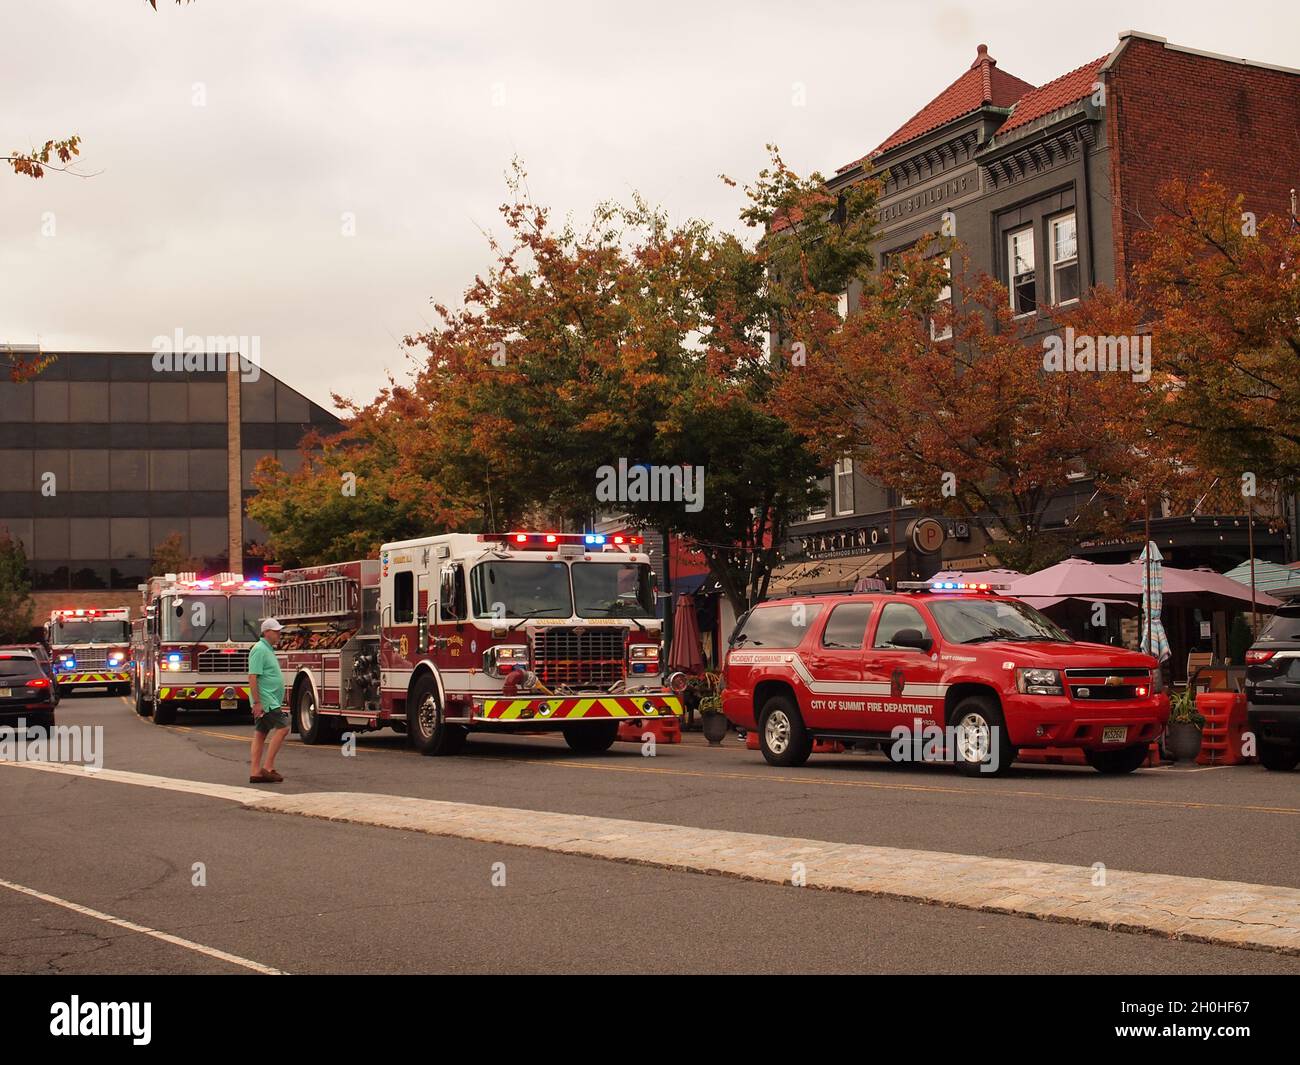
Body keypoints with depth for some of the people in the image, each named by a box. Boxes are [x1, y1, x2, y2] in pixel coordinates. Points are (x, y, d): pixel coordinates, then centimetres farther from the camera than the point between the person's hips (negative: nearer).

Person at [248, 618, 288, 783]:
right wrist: (257, 702, -23)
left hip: (270, 701, 10)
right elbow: (252, 677, -19)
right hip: (265, 700, -10)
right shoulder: (259, 650, -14)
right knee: (282, 728, -13)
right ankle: (268, 767, -12)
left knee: (261, 734, 7)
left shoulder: (268, 650, 18)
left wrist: (278, 703, 25)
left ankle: (255, 771, 7)